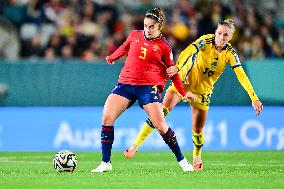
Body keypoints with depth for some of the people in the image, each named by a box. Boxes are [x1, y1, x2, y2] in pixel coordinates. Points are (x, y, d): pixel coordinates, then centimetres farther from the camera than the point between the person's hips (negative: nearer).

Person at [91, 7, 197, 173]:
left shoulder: (163, 46, 0)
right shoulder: (135, 35, 8)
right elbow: (124, 48, 30)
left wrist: (184, 93, 8)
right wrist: (112, 58, 42)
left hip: (149, 86, -3)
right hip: (126, 83, 3)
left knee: (160, 125, -14)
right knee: (106, 118, -11)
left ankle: (182, 161, 4)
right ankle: (106, 163, -1)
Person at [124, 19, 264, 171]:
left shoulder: (230, 53, -9)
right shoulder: (206, 41, -17)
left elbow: (242, 76, -13)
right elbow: (189, 51, -33)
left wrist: (254, 99, -22)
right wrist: (177, 67, -52)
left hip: (202, 91, 2)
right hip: (183, 82, -2)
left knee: (198, 130, 4)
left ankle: (197, 157, 34)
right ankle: (136, 145, -15)